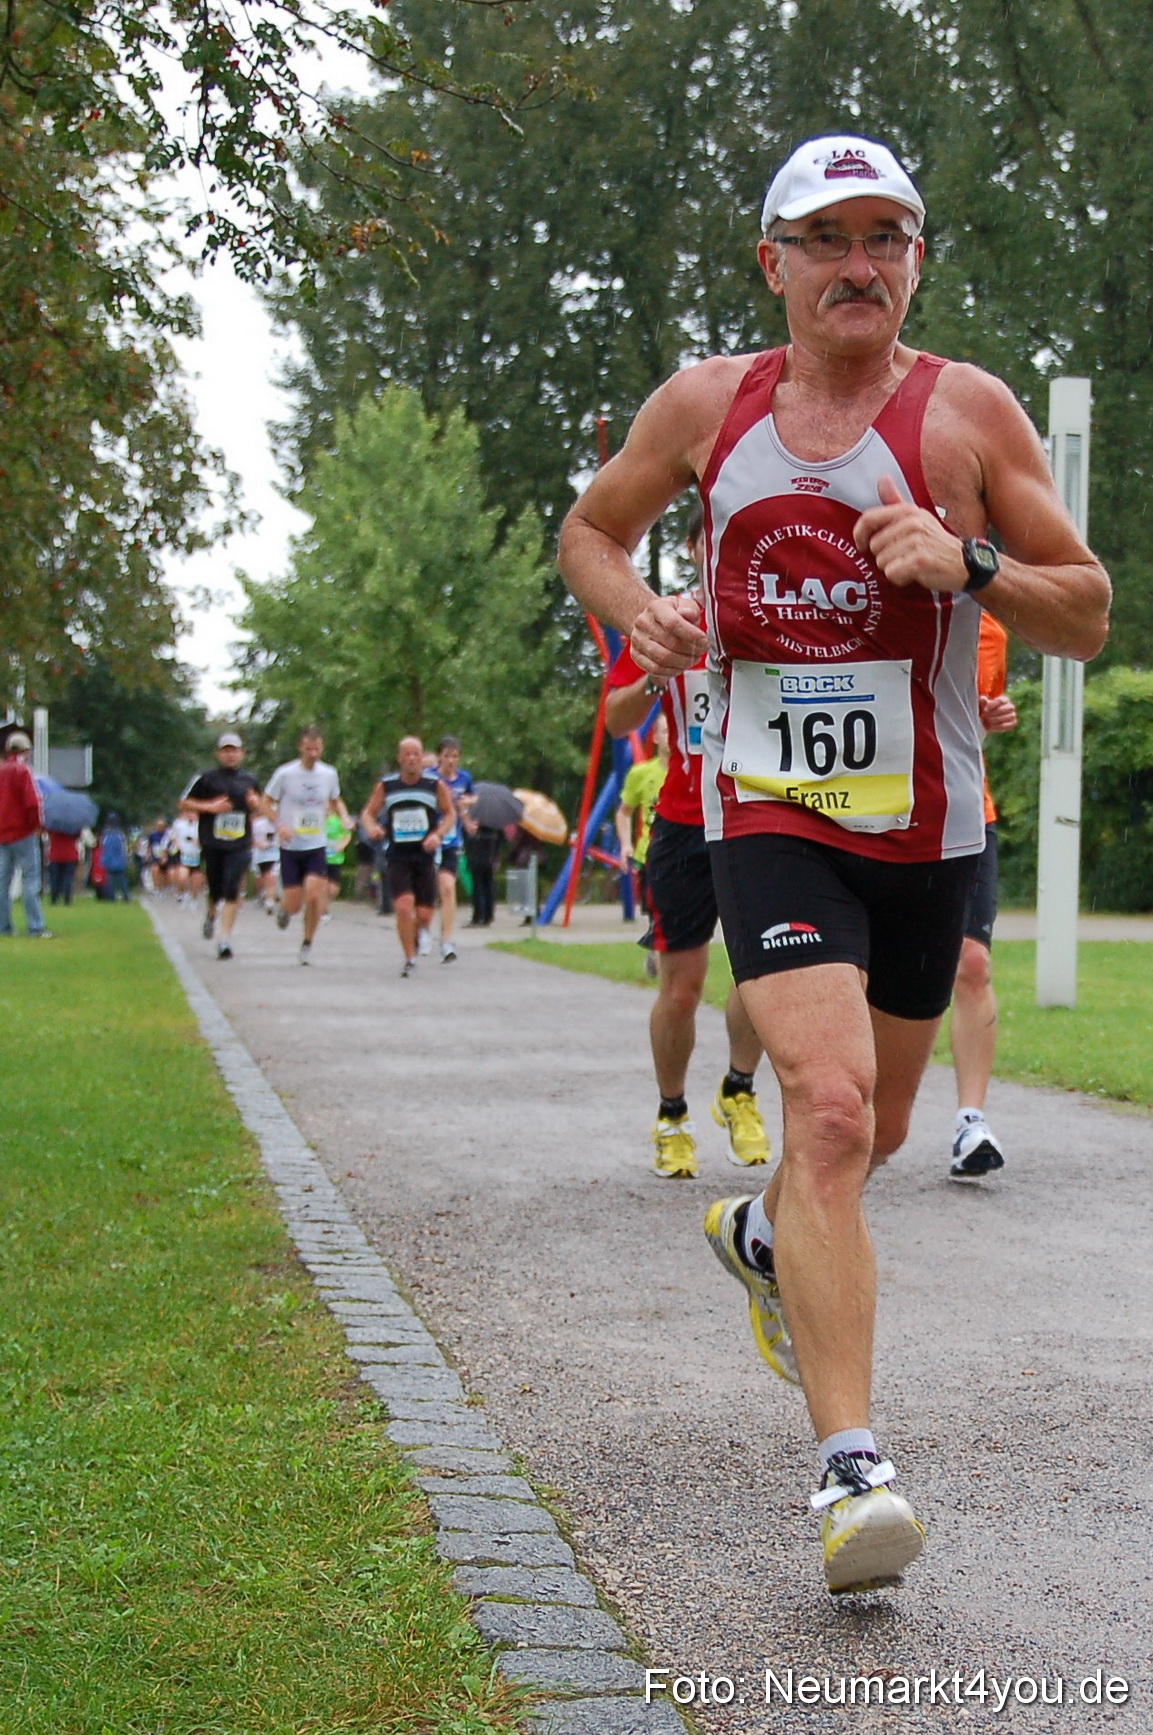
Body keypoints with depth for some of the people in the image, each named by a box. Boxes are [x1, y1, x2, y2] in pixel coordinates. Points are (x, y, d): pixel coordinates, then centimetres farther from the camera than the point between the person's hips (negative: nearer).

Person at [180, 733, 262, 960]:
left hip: (240, 845, 1)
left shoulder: (250, 780, 12)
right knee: (215, 892, 7)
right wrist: (209, 806, -10)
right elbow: (184, 804, 4)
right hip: (212, 845, -1)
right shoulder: (206, 777, 1)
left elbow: (257, 808, 26)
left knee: (233, 892, -12)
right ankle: (211, 914, 43)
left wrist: (255, 804, 2)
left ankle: (225, 940, -11)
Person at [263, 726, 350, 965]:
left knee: (314, 897, -15)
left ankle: (307, 944, 5)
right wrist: (279, 824, -18)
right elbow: (267, 803, -1)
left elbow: (335, 801, 20)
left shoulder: (329, 774, 2)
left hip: (317, 847, 2)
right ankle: (284, 908, 36)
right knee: (294, 904, -2)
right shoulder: (285, 773, -7)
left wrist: (344, 817, -1)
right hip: (290, 847, -1)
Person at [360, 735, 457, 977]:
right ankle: (410, 959, -3)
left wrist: (438, 835, -10)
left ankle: (413, 937, 38)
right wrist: (372, 829, -14)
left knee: (424, 915, 2)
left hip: (425, 855, 1)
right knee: (404, 906, -18)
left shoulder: (435, 784, -1)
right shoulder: (385, 785, 1)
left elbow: (450, 813, 8)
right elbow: (368, 813, 8)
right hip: (397, 856, -1)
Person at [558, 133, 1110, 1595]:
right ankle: (849, 1466, -20)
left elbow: (1089, 618, 0)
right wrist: (637, 611, -3)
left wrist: (969, 565, -19)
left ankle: (761, 1237, 52)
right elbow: (589, 529, 19)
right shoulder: (706, 404, 3)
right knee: (827, 1108, -21)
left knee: (874, 1129, 17)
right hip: (770, 812, -2)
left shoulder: (967, 410, -1)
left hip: (927, 826, 2)